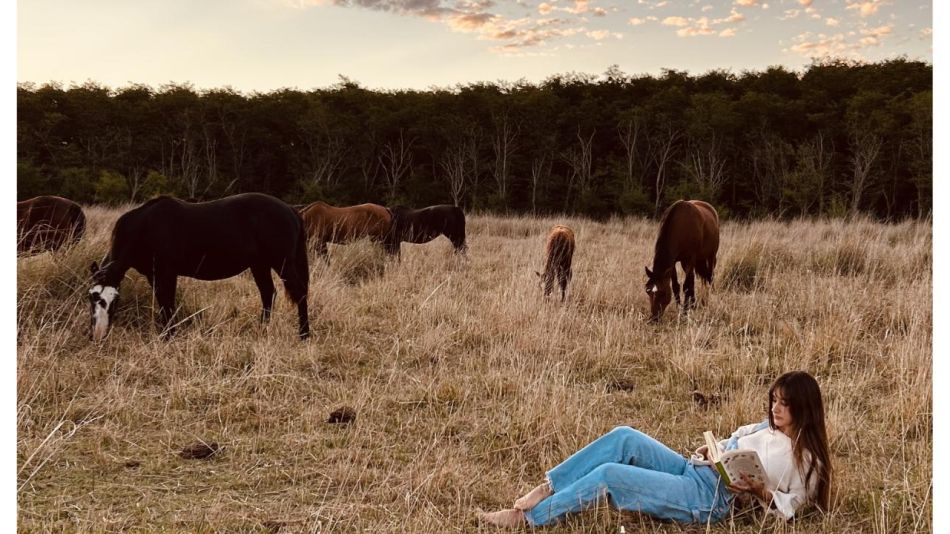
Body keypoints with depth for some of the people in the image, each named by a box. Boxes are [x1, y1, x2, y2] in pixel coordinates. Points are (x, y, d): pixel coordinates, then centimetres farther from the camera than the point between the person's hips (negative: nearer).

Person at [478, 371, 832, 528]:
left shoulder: (805, 457, -2)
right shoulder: (768, 427, 19)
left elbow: (789, 508, -4)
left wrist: (759, 491, -19)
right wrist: (709, 450, 9)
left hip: (708, 500, -8)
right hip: (693, 472, 8)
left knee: (609, 474, -22)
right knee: (624, 438, -15)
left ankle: (527, 518, -12)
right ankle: (548, 490, -12)